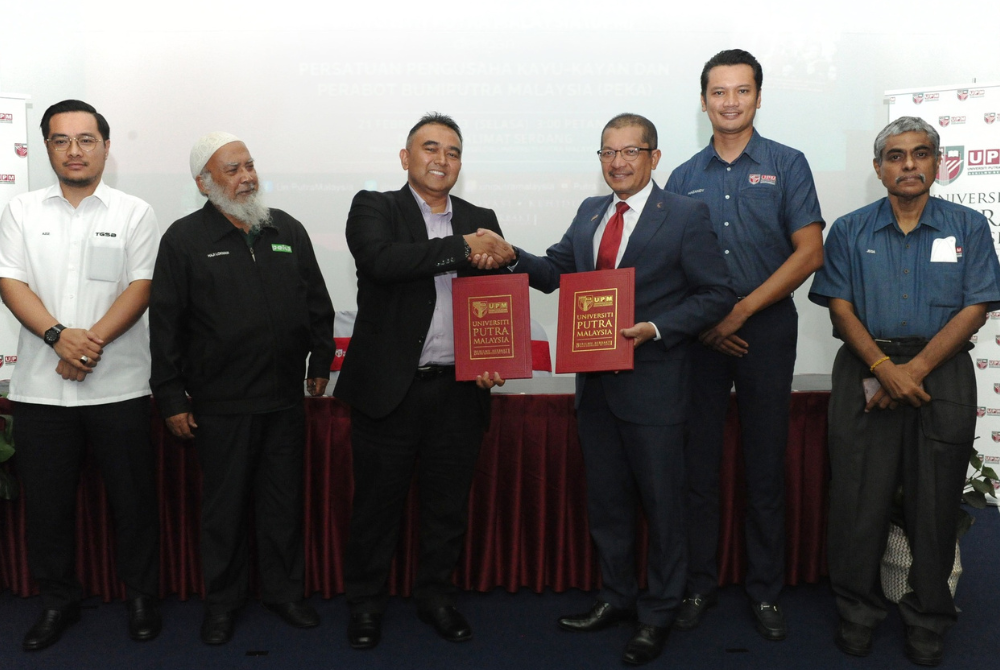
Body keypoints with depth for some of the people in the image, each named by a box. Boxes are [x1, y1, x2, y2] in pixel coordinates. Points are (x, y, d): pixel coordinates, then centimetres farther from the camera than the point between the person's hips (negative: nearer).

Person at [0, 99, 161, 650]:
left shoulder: (134, 213, 4)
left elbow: (140, 287, -5)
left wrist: (92, 340, -17)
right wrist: (59, 335, -16)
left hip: (118, 386, -2)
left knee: (133, 497, 5)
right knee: (46, 501, 10)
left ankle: (141, 595, 23)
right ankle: (57, 600, 28)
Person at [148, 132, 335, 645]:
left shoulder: (288, 230, 8)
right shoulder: (184, 239, -4)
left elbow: (317, 304, 14)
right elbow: (165, 325, -4)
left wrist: (320, 362, 14)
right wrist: (171, 399, -5)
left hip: (285, 399, 3)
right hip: (220, 405, -3)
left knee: (284, 501, 13)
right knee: (224, 505, 9)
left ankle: (283, 589, 29)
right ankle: (222, 600, 27)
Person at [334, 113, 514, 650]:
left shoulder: (481, 220, 11)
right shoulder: (373, 208, 0)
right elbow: (382, 261, -22)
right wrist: (463, 249, -21)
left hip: (460, 391, 3)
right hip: (391, 386, -3)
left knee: (448, 505, 13)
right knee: (376, 502, 9)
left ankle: (436, 596, 33)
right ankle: (366, 602, 28)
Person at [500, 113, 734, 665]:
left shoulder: (686, 216, -6)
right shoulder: (590, 212, 12)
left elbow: (716, 295, -8)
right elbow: (554, 271, 9)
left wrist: (657, 328, -20)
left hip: (653, 386, -6)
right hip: (596, 382, 6)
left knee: (662, 503, 8)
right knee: (605, 500, 17)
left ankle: (659, 613, 25)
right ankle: (616, 598, 36)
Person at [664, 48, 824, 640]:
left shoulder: (787, 165, 2)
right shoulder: (685, 178, 8)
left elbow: (809, 252, -6)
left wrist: (741, 311, -12)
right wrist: (699, 321, -7)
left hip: (766, 329, -2)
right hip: (700, 335, 2)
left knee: (766, 463, 4)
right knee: (699, 461, 5)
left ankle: (767, 591, 17)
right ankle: (700, 584, 18)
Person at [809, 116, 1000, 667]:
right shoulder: (850, 231, 8)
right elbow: (840, 306, 0)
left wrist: (915, 369, -13)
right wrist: (884, 368, -14)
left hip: (942, 372, 0)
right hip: (866, 370, 0)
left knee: (934, 501, 4)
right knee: (858, 495, 1)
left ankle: (928, 619, 20)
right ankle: (858, 610, 17)